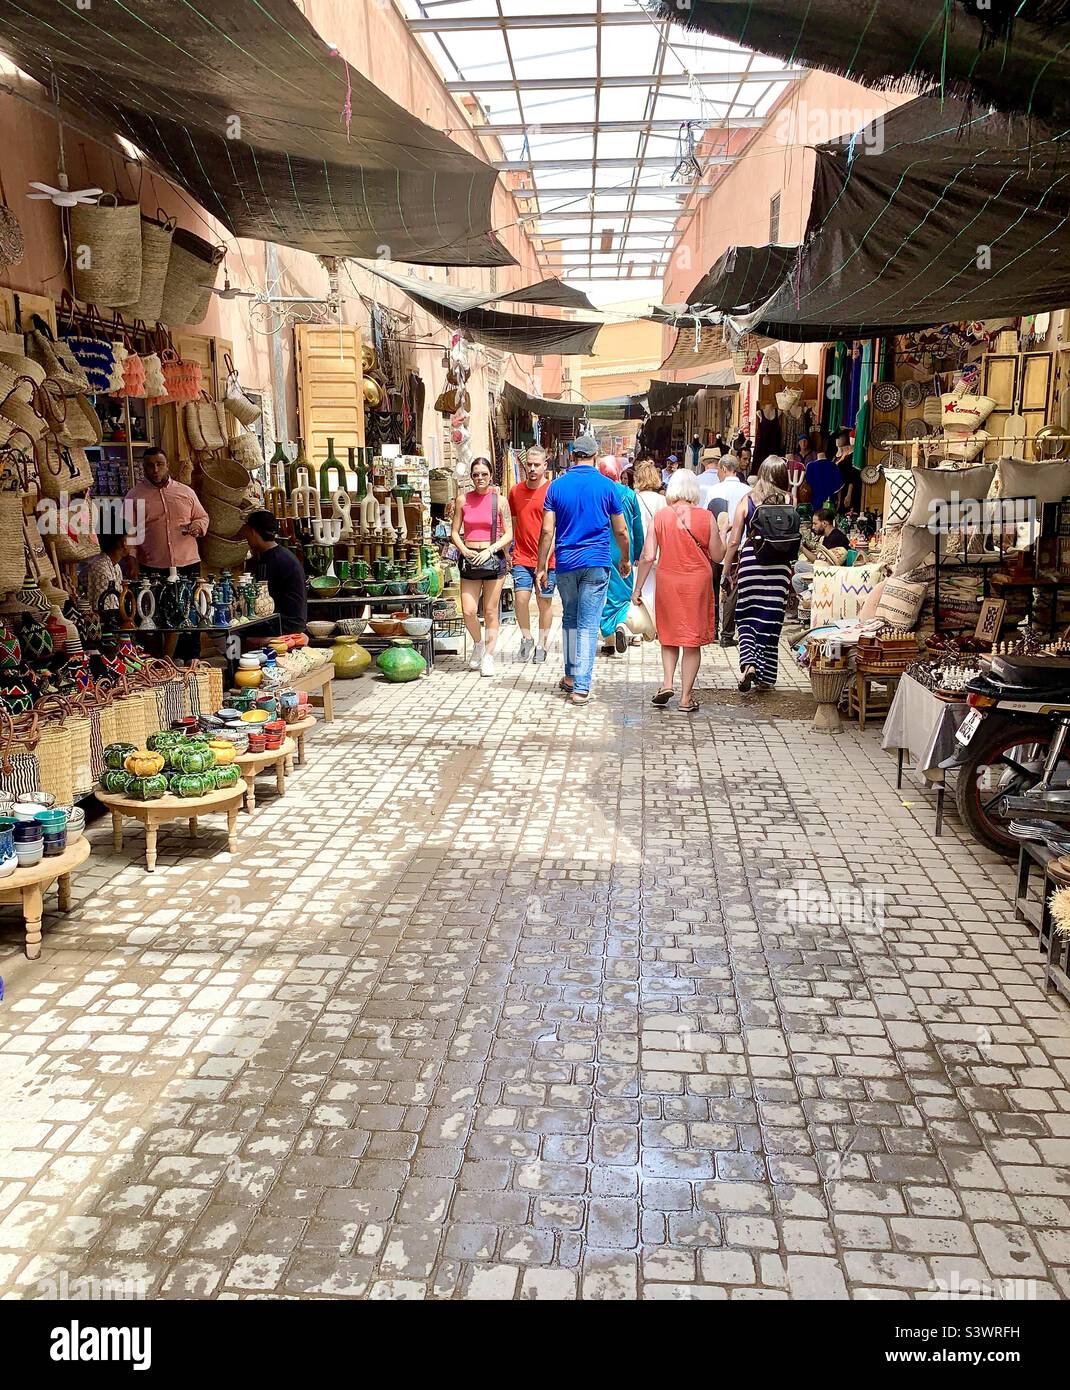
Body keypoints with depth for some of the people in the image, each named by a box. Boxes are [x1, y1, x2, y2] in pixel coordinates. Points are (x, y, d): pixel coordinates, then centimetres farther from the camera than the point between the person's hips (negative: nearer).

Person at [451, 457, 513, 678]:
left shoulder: (499, 500, 0)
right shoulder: (464, 500, 5)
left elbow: (508, 534, -1)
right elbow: (455, 532, 8)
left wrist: (490, 550, -14)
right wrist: (464, 550, -9)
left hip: (493, 558, -2)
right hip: (469, 559, 2)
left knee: (490, 611, 3)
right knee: (468, 612, -5)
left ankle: (489, 656, 16)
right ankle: (478, 644, 24)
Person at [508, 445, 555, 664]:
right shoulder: (515, 491, 7)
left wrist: (545, 557, -15)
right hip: (522, 557, 3)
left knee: (544, 602, 6)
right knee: (520, 598, -8)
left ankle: (542, 644, 20)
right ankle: (526, 637, 14)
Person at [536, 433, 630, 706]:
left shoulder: (557, 485, 2)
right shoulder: (607, 486, -1)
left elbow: (547, 531, -2)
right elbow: (621, 531, 3)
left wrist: (541, 567, 4)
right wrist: (625, 560, 19)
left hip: (565, 564, 2)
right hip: (596, 564, -2)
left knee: (570, 619, 19)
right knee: (588, 625, -2)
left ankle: (570, 676, 26)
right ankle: (581, 687, -4)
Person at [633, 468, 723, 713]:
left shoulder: (661, 516, -4)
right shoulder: (706, 517, -5)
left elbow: (648, 556, -6)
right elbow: (718, 556, 0)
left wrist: (638, 587, 2)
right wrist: (719, 535, 18)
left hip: (668, 582, 1)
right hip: (698, 583, -1)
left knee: (669, 636, 19)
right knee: (692, 640, 6)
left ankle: (667, 682, 2)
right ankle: (686, 698, 7)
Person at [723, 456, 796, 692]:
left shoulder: (747, 501, 2)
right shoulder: (789, 502, 1)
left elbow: (734, 541, 2)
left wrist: (727, 569, 11)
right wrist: (791, 568, 10)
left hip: (751, 560, 0)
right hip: (779, 565, 0)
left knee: (747, 617, 10)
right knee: (771, 620, 7)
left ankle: (748, 663, -10)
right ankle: (765, 677, 13)